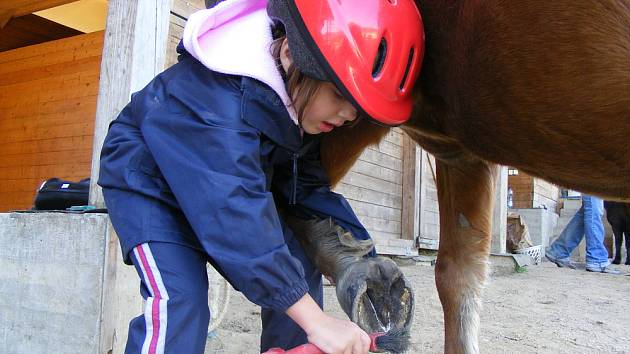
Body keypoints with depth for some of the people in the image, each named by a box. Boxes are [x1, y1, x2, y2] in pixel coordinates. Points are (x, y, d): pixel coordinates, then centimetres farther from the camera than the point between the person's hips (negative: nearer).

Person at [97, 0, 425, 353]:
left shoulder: (302, 100, -14)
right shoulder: (217, 98, -40)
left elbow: (308, 187, -7)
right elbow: (235, 215, -45)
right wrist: (315, 321, -45)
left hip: (232, 182, 7)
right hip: (149, 183, -7)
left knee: (300, 271, -2)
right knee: (180, 296, -26)